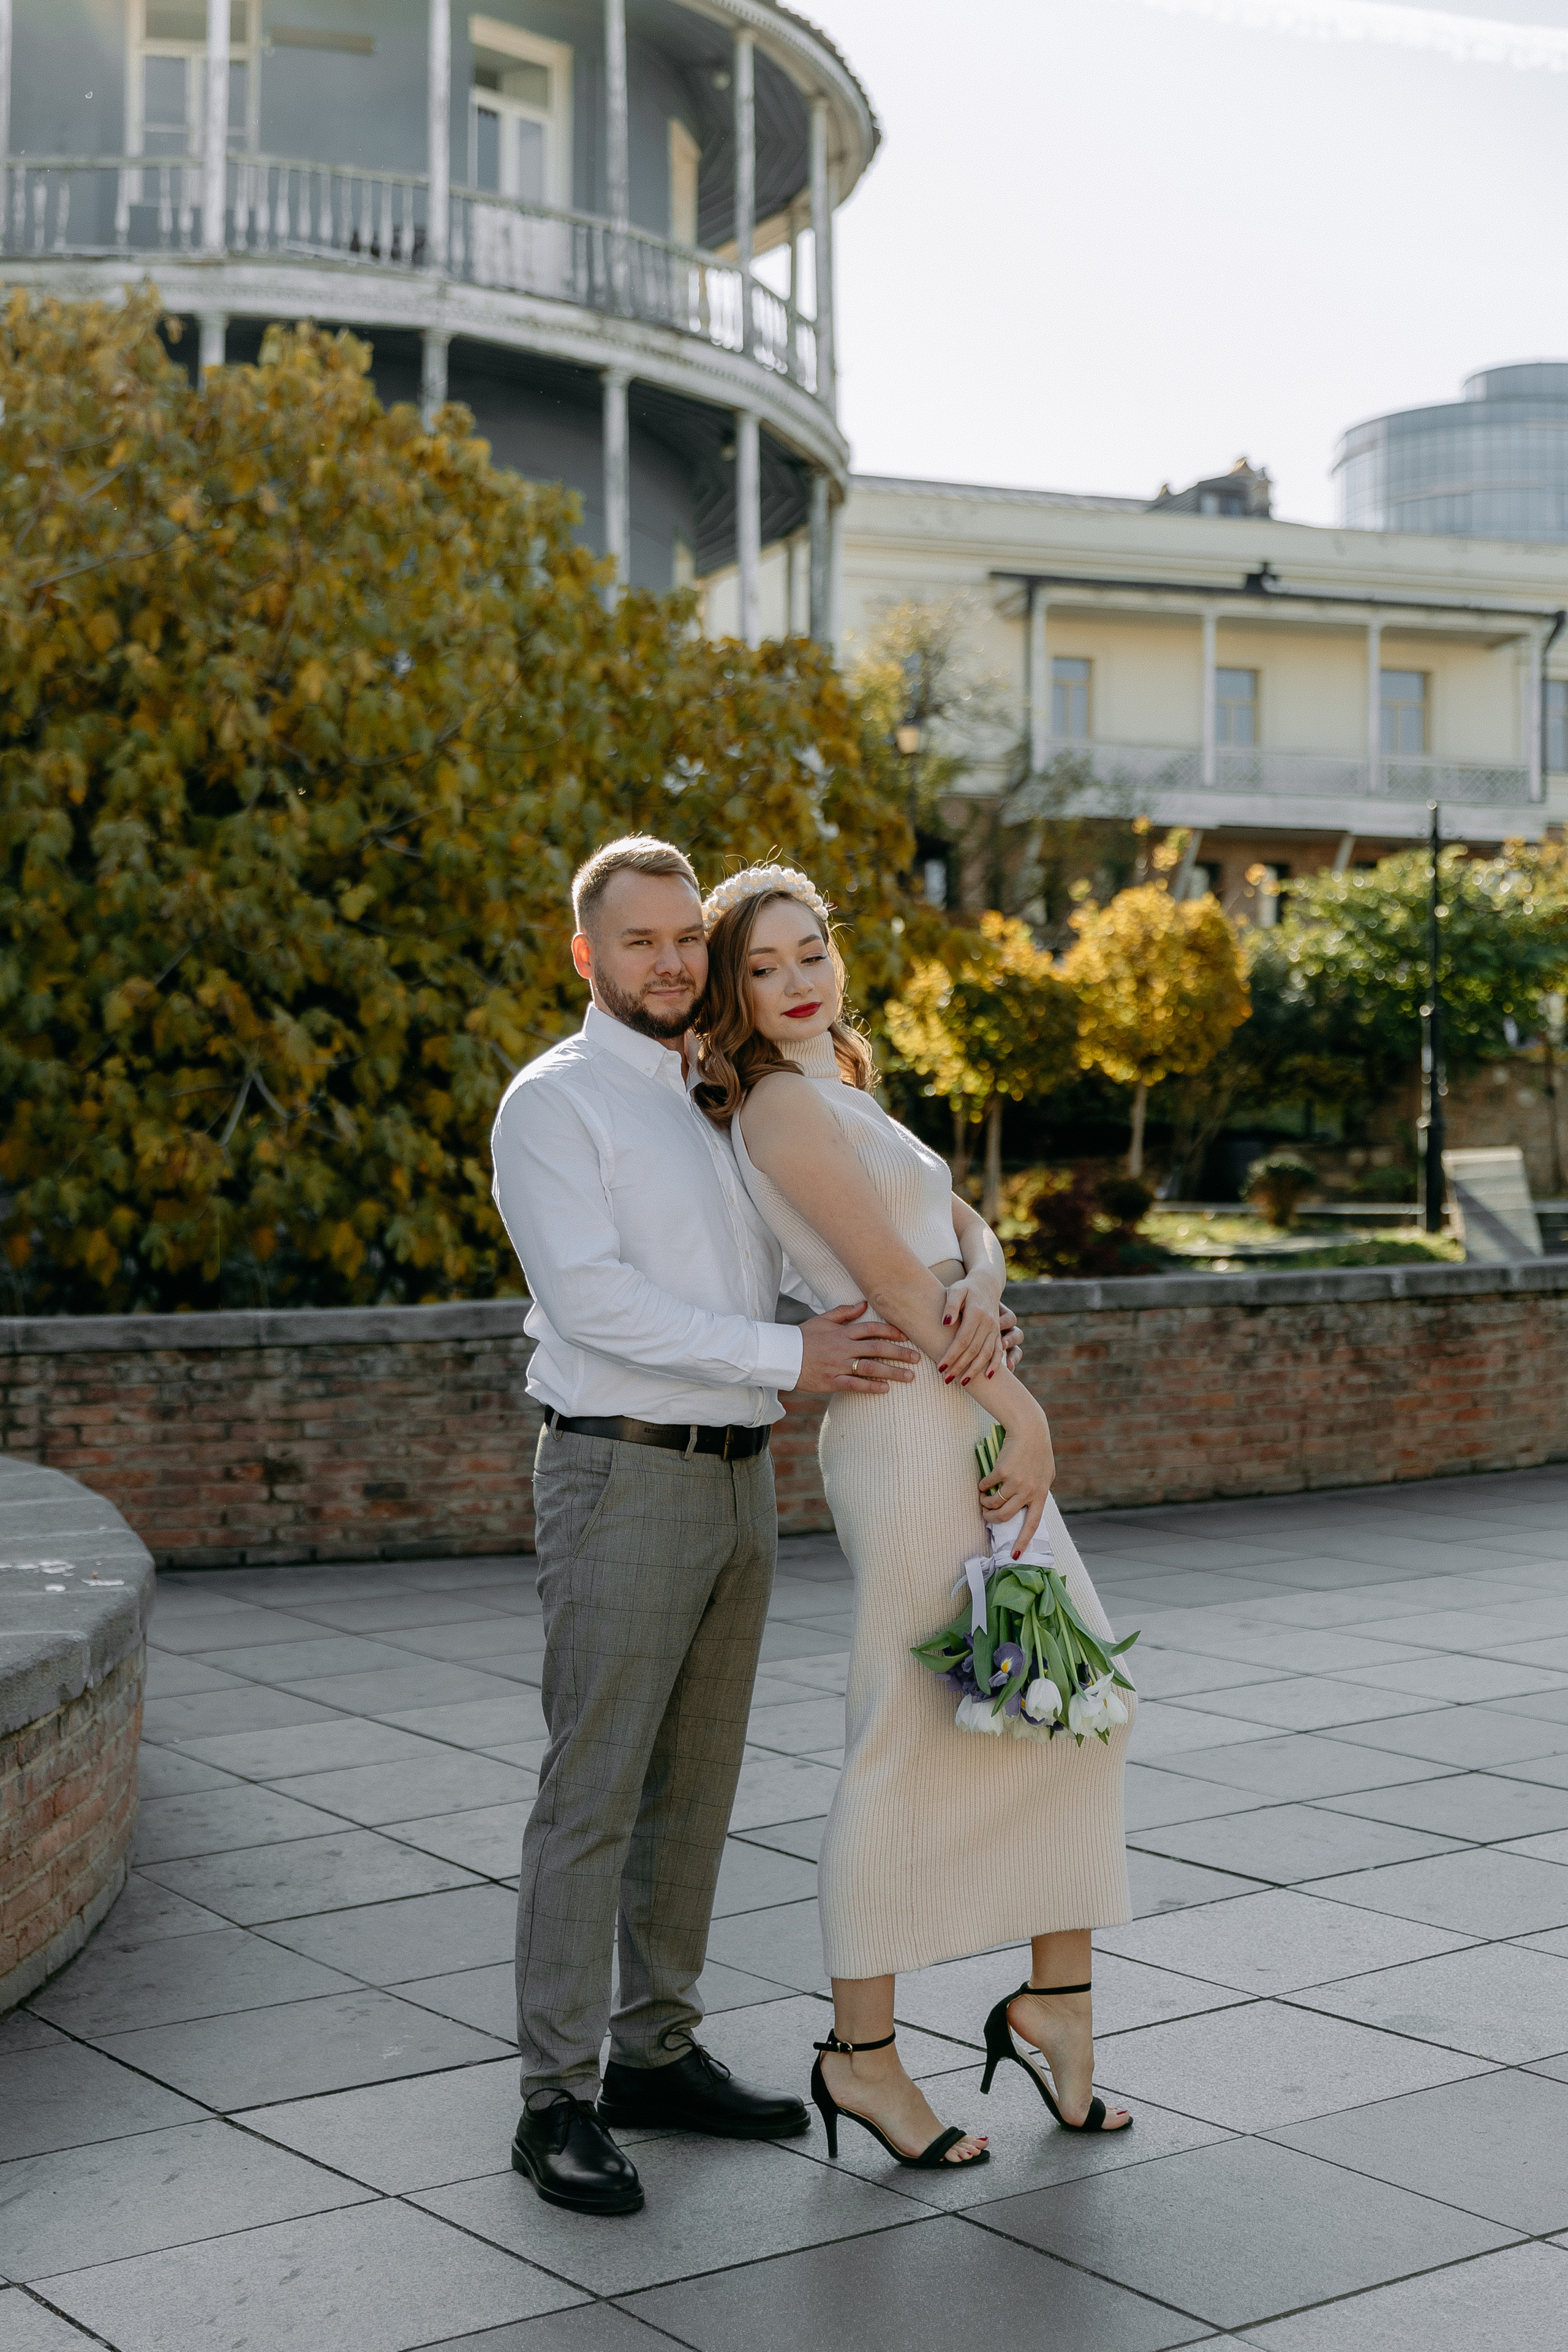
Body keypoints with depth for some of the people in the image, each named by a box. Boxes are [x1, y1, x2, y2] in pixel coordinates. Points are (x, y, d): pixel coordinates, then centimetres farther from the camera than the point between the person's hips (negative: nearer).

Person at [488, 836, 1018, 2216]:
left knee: (696, 1784, 12)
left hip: (739, 1479, 8)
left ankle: (657, 2055, 23)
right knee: (594, 1791, -6)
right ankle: (559, 2099, 1)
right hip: (624, 1477, -8)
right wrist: (787, 1356, -20)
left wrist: (971, 1298, -7)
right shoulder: (554, 1103, -7)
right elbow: (592, 1297, -19)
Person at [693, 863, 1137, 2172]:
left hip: (976, 1419, 10)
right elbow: (891, 1278, -15)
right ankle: (862, 2053, 8)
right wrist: (1020, 1406, -11)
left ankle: (1057, 2002, 21)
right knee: (911, 1744, -4)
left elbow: (969, 1232, 14)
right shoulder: (782, 1103, -10)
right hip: (911, 1434, -10)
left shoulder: (842, 1101, 20)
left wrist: (982, 1300, -9)